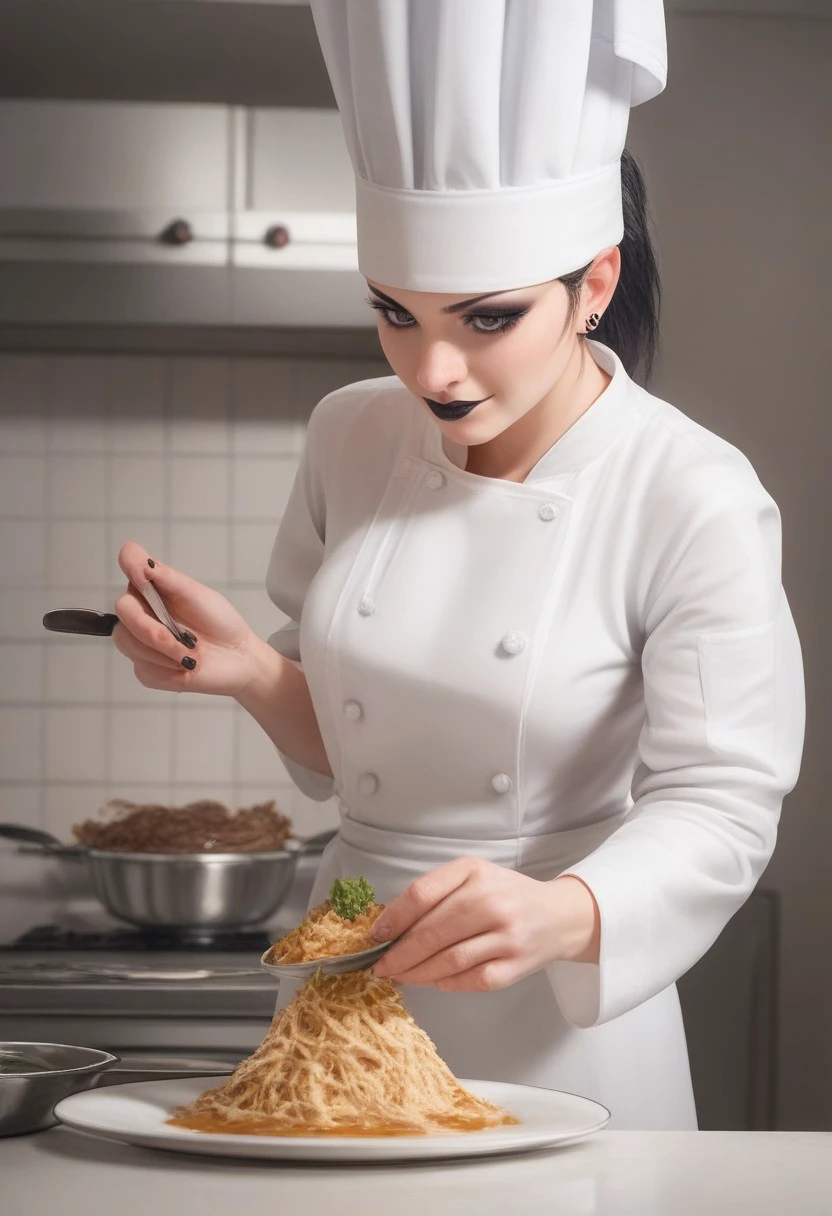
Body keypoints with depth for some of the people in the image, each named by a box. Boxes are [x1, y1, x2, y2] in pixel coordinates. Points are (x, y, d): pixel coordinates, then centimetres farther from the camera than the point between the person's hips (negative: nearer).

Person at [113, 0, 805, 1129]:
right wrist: (250, 669, -13)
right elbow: (337, 739, 8)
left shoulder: (696, 504, -19)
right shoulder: (353, 437, -3)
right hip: (341, 995, 5)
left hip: (559, 1030, -4)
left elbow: (716, 809, -20)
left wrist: (558, 914, -38)